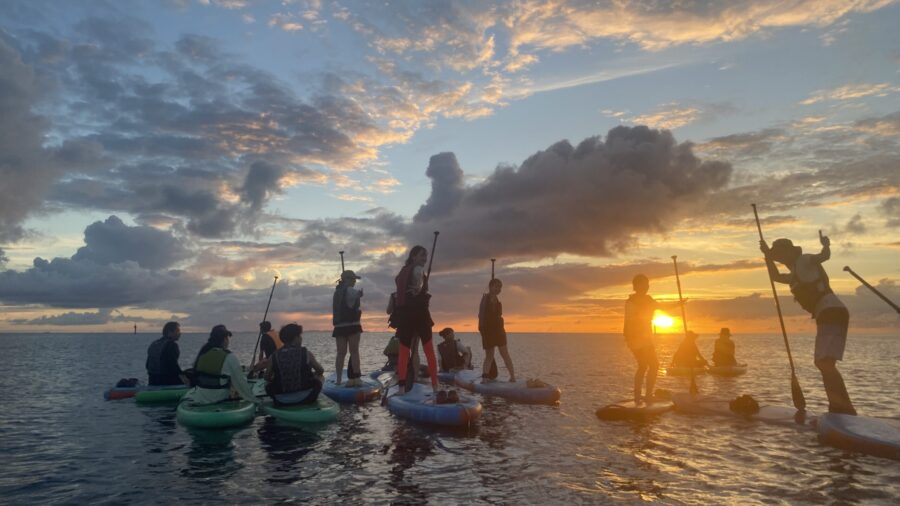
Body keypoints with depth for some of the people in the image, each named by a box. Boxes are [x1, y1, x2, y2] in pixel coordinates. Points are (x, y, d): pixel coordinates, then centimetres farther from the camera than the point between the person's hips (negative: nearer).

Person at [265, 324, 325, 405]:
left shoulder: (274, 356, -4)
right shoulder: (306, 354, -8)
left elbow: (267, 378, 4)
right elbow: (320, 371, 4)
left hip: (281, 402, 2)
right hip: (305, 398, -2)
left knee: (269, 386, 29)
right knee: (319, 378, 23)